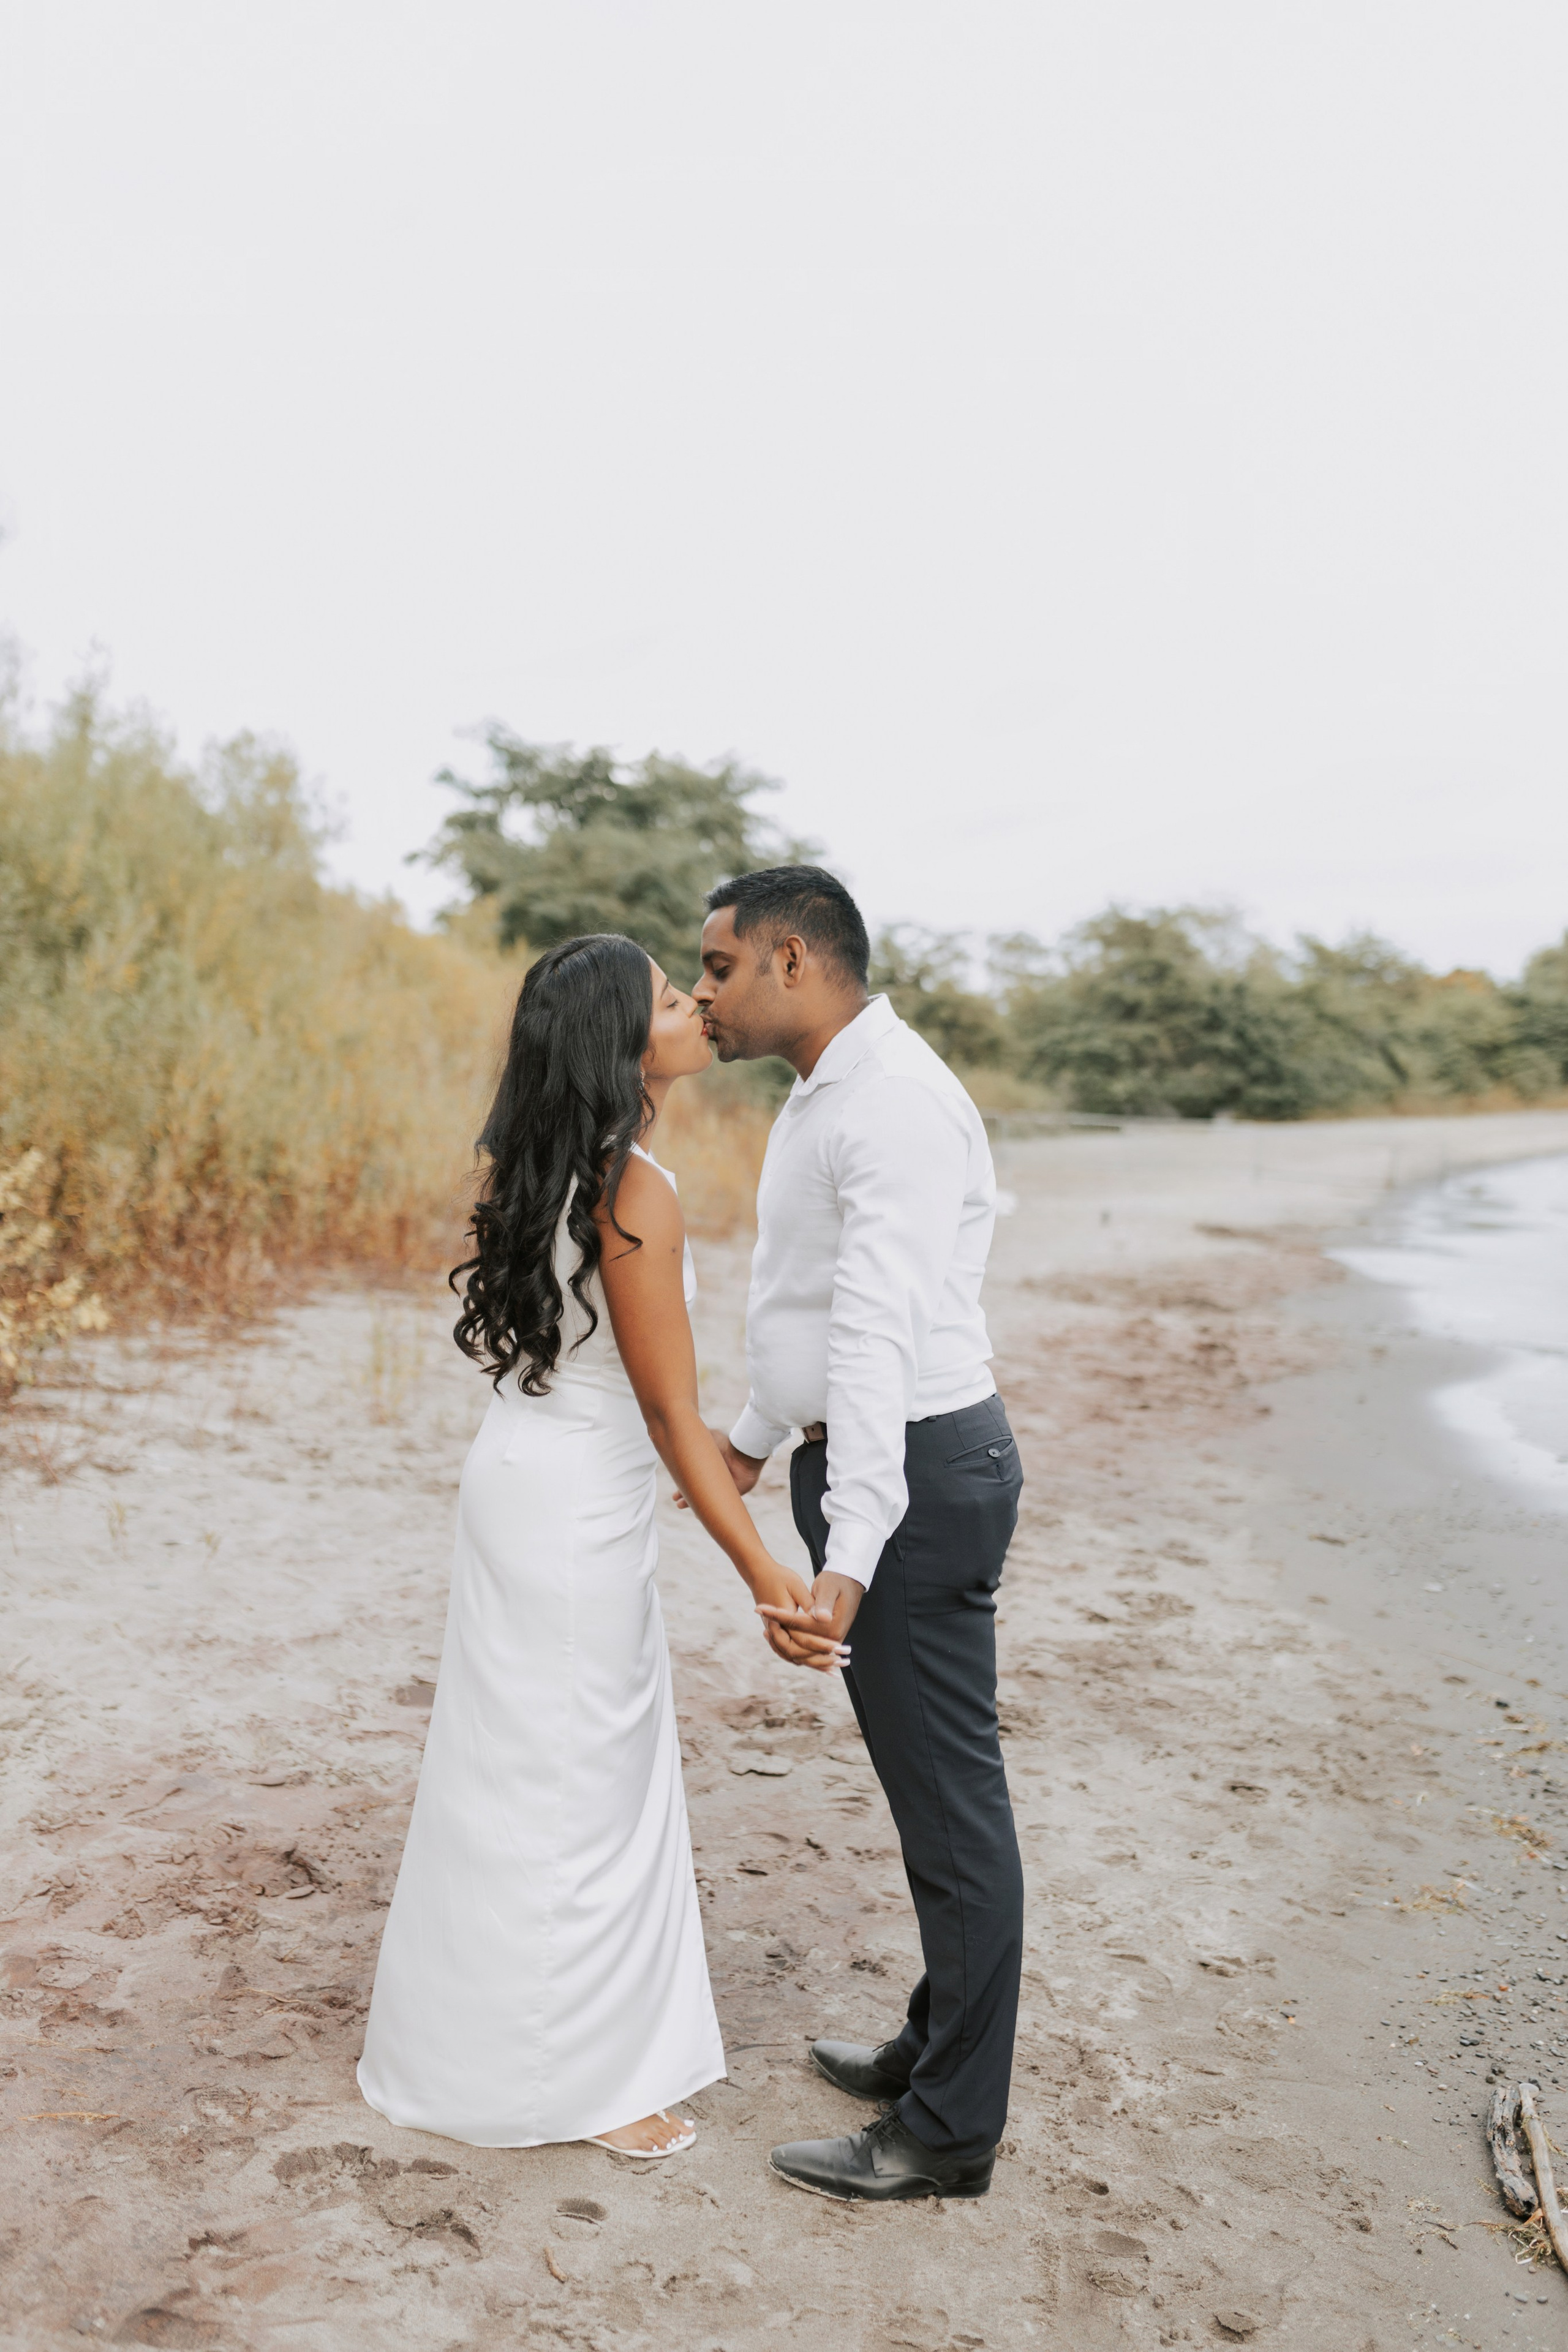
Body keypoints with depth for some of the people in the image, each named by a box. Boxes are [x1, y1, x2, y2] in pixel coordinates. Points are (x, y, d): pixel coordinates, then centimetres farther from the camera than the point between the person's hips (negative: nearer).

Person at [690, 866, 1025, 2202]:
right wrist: (756, 1438, 36)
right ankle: (939, 2048, 36)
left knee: (949, 1793, 2)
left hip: (918, 1466, -10)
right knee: (926, 1781, 20)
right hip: (858, 1458, 10)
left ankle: (950, 2136, 16)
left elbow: (882, 1335, -31)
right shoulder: (826, 1093, 14)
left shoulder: (894, 1104, -20)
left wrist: (849, 1554, -38)